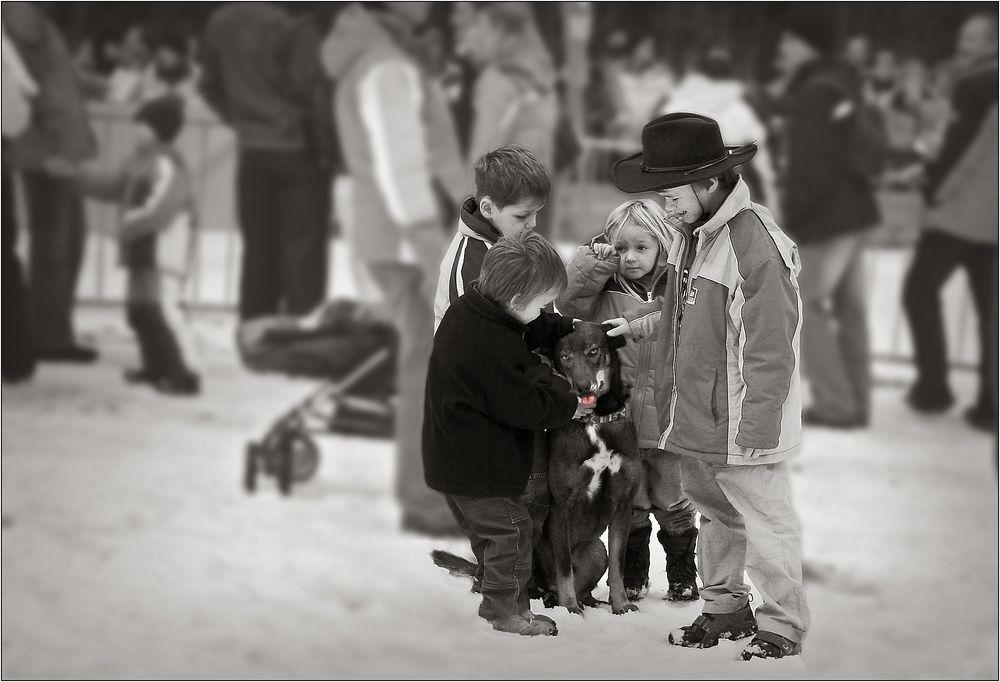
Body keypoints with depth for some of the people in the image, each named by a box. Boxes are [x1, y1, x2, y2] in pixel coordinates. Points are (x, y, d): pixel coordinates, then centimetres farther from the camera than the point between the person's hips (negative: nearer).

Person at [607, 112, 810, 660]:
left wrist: (755, 432, -20)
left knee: (764, 524, 4)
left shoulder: (755, 246, -24)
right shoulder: (691, 235, 4)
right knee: (715, 514, 22)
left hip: (742, 426, -9)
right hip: (695, 421, 9)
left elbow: (770, 353, -22)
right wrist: (639, 323, 11)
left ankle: (783, 624, 16)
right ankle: (725, 606, 37)